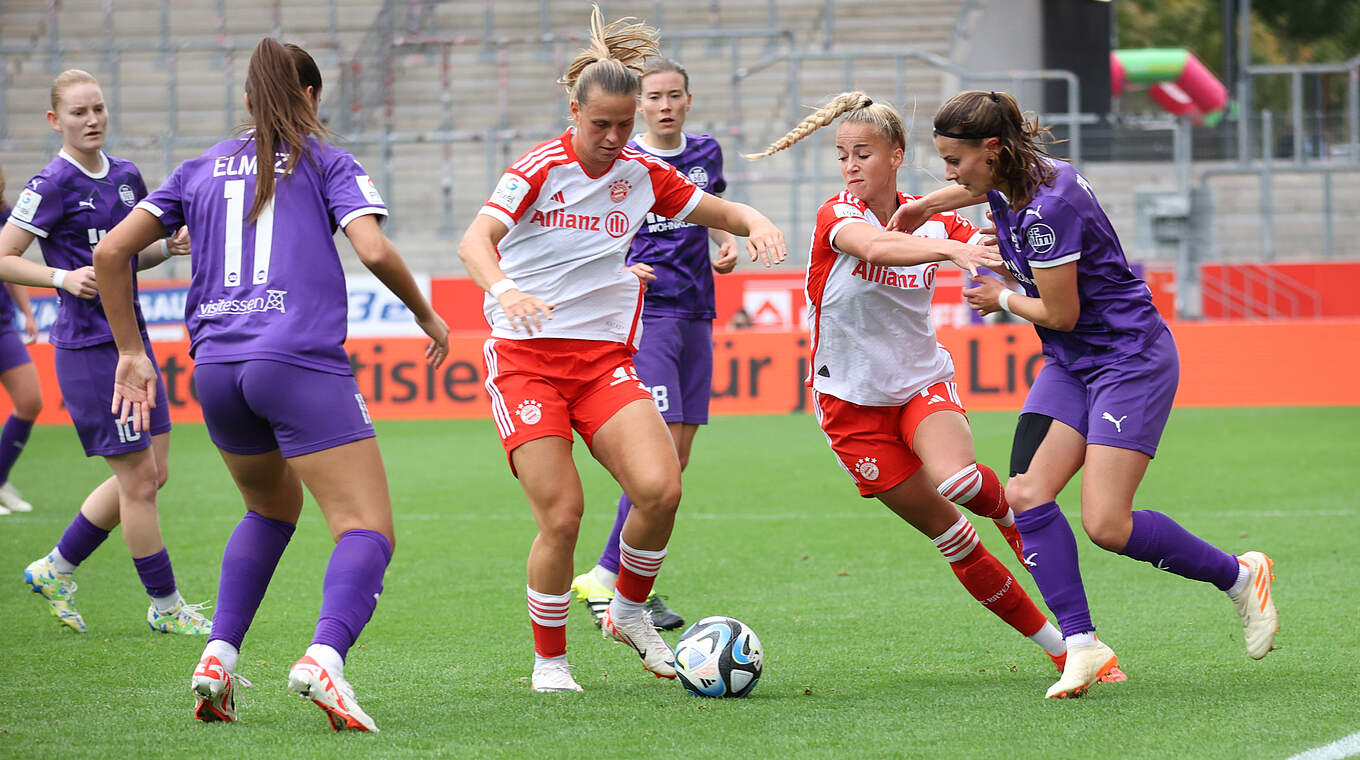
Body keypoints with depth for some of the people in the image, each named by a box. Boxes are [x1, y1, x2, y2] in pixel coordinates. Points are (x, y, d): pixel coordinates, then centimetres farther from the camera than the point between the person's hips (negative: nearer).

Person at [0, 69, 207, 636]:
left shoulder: (126, 177, 10)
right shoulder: (52, 185, -11)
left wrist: (169, 246, 3)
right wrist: (62, 277, -23)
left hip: (131, 338, 8)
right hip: (88, 348, -8)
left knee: (150, 474, 9)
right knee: (140, 478, -4)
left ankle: (56, 569, 23)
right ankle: (165, 606, 8)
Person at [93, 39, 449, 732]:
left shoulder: (203, 168, 19)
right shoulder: (325, 162, 9)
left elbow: (110, 251, 12)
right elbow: (374, 251, -7)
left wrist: (130, 352, 19)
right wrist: (426, 315, 9)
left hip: (216, 369, 5)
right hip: (301, 364, -5)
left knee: (271, 506, 29)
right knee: (368, 532, -8)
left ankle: (218, 655, 13)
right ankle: (324, 656, -36)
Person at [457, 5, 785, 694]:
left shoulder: (643, 173, 5)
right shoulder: (541, 169, -8)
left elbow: (723, 212, 17)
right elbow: (474, 241, -23)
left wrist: (755, 223, -8)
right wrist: (504, 289, -44)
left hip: (604, 357, 4)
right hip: (525, 359, -4)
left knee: (661, 488, -18)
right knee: (562, 516, -14)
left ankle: (628, 612, 9)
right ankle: (549, 659, 7)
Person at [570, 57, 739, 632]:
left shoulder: (706, 153, 10)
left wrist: (727, 243, 7)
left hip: (695, 315, 6)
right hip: (645, 312, -6)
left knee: (679, 456, 5)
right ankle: (606, 579, -13)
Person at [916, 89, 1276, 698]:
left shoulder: (1046, 209, -27)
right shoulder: (1007, 180, 1)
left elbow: (1060, 313, -19)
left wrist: (1002, 299, -2)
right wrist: (916, 210, 32)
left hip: (1130, 358, -9)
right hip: (1070, 365, 9)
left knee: (1107, 525, -15)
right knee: (1025, 496, -9)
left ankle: (1240, 575, 7)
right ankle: (1082, 645, -7)